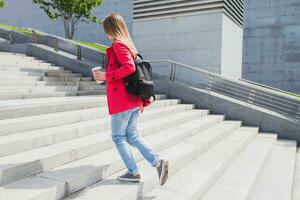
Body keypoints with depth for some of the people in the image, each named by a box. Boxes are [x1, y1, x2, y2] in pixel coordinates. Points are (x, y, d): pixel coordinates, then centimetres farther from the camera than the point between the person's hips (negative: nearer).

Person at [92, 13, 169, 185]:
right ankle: (158, 161, 4)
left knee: (118, 137, 6)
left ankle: (134, 172, 11)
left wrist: (106, 76, -16)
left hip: (122, 101, -9)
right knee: (132, 135, 14)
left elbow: (129, 67, -24)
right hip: (134, 100, 9)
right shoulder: (129, 46, 17)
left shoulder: (118, 45, -9)